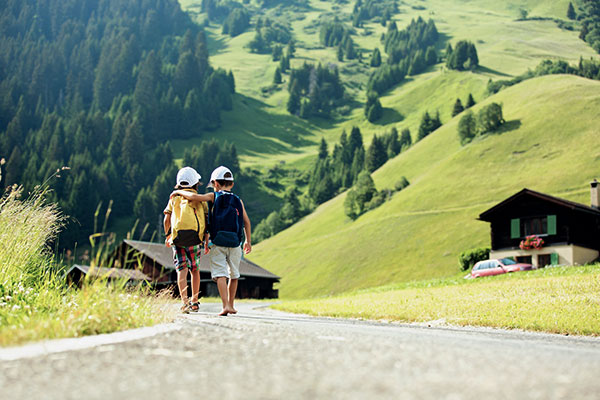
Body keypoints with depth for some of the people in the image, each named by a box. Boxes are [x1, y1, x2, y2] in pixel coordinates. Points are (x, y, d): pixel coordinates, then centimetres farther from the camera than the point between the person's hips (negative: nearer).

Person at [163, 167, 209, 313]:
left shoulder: (174, 198, 11)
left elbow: (167, 219, 9)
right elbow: (206, 221, 2)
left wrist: (168, 235, 25)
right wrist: (207, 243, 6)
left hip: (178, 239, 0)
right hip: (195, 240, 0)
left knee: (182, 270, -2)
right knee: (195, 270, 15)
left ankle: (185, 302, -15)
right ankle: (194, 302, 20)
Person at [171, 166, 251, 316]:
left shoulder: (214, 196, 4)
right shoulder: (238, 200, 13)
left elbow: (194, 196, -10)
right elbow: (246, 222, 11)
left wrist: (178, 192, 8)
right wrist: (248, 241, 20)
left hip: (218, 243, -3)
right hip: (234, 243, 3)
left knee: (220, 274, -6)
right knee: (234, 275, 15)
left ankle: (226, 305, -18)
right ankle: (231, 305, 21)